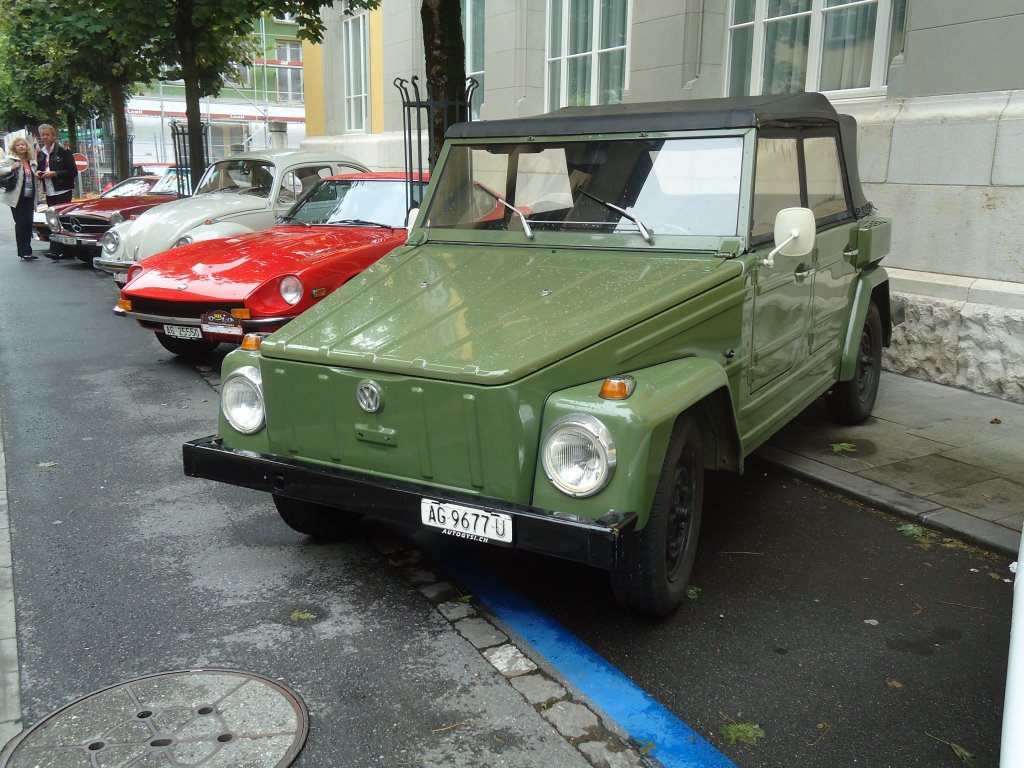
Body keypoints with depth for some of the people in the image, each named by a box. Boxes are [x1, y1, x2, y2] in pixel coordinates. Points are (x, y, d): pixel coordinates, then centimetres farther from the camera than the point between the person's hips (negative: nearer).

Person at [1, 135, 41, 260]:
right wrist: (11, 168, -22)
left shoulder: (31, 162, 15)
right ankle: (24, 252, 0)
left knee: (28, 223, 4)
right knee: (21, 224, -4)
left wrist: (37, 195, 19)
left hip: (29, 197, 5)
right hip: (17, 197, -5)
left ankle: (26, 251, 12)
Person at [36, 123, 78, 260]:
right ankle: (63, 251, 12)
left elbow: (73, 171, -8)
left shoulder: (62, 150, -4)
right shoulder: (40, 153, 15)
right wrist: (38, 173, 4)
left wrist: (54, 173, -16)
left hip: (63, 192, -7)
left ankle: (55, 250, -21)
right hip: (49, 192, 7)